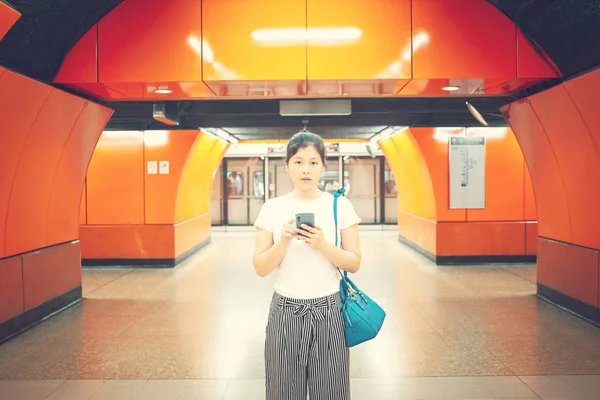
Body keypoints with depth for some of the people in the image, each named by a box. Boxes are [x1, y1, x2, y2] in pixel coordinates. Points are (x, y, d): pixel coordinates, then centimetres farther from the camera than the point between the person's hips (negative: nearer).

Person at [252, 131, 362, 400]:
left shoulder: (340, 205, -3)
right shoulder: (272, 208, -2)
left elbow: (354, 264, -3)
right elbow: (260, 269, -3)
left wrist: (323, 245, -20)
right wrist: (283, 242, -20)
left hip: (329, 311, 0)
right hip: (286, 312, 1)